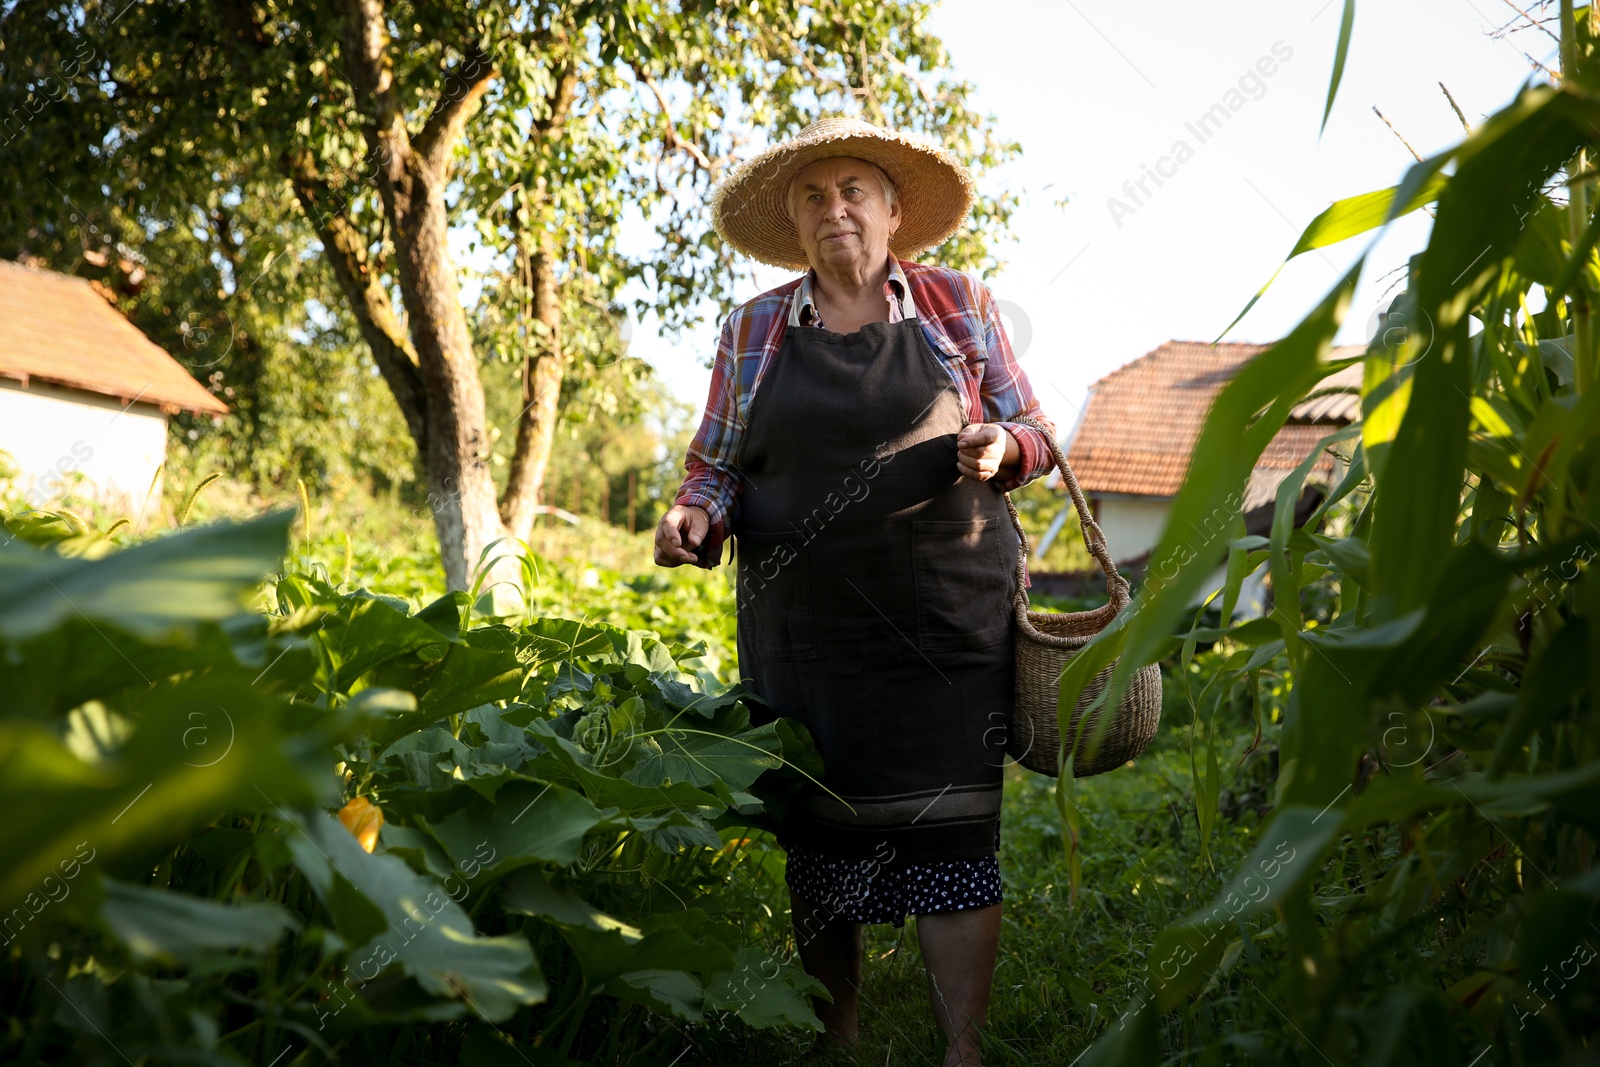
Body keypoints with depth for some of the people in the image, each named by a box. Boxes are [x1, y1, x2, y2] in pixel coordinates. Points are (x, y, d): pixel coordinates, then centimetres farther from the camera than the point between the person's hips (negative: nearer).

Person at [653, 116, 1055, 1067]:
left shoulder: (959, 306, 8)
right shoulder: (753, 330, 11)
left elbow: (1035, 436, 13)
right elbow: (718, 465, 15)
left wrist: (1001, 446, -10)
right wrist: (696, 517, -7)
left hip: (948, 622, -1)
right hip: (804, 630, 2)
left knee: (949, 829, -3)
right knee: (821, 835, 6)